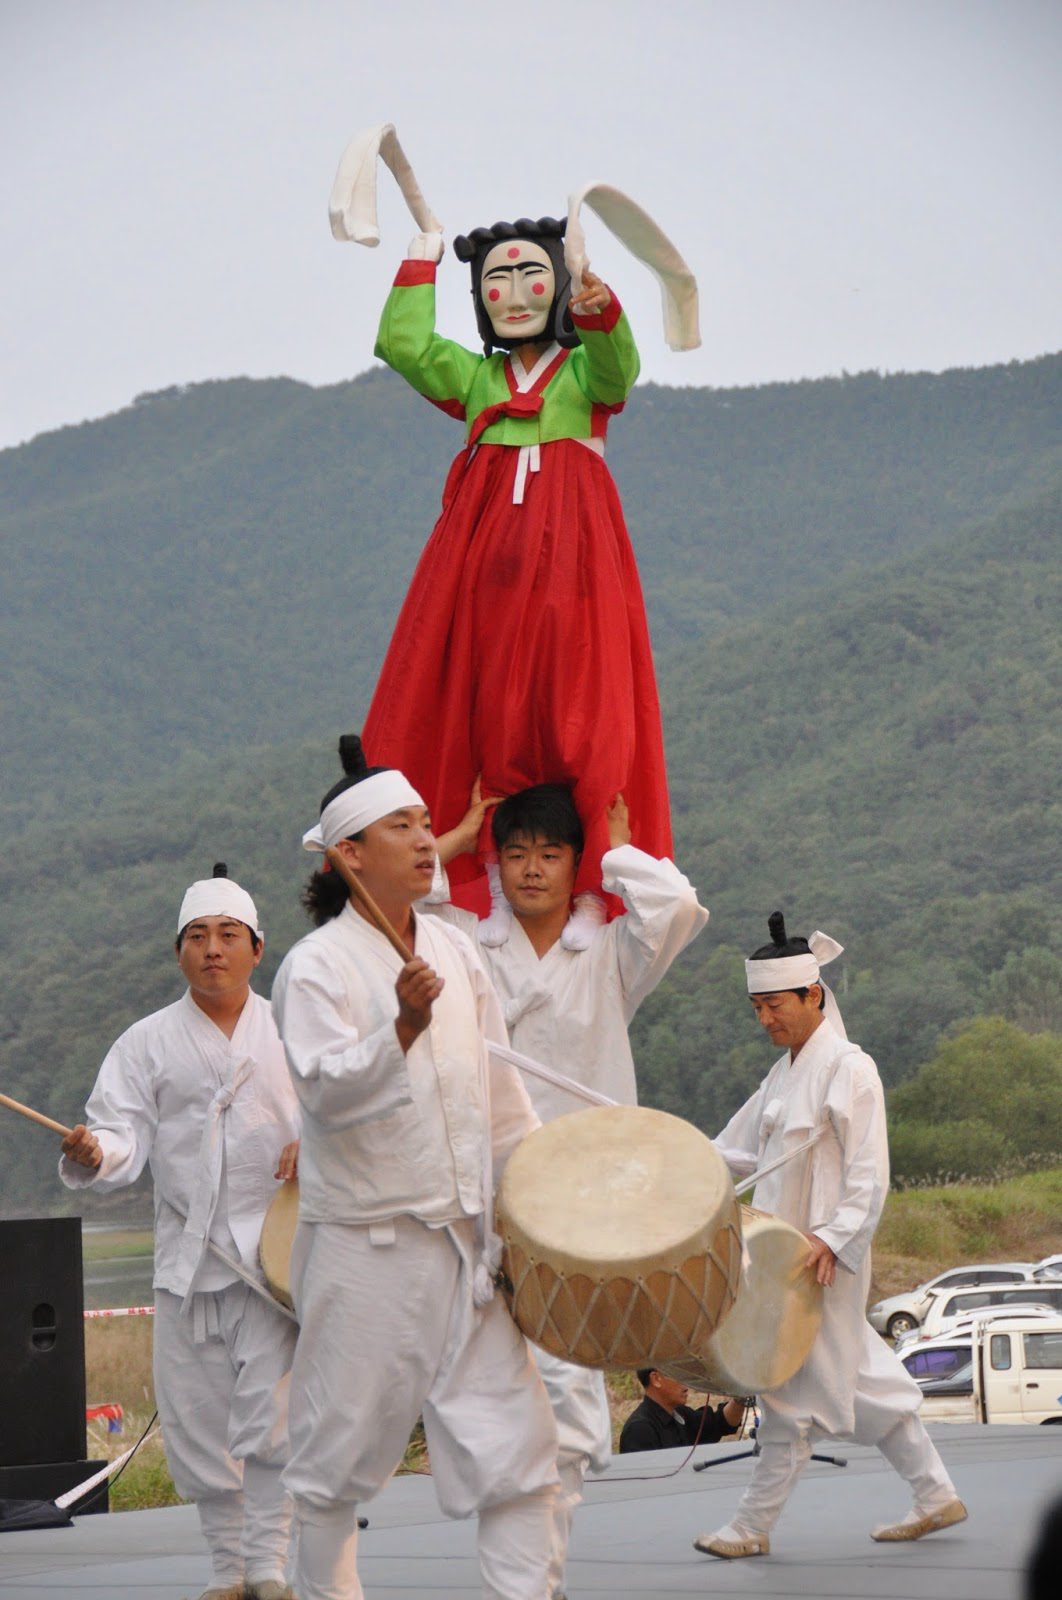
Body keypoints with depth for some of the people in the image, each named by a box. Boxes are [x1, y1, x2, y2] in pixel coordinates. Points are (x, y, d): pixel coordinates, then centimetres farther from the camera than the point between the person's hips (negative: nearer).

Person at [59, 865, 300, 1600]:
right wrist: (93, 1154, -24)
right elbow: (125, 1135, -2)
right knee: (195, 1421, 3)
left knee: (270, 1414, -10)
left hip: (273, 1247, -1)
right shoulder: (148, 1043, 7)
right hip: (186, 1256, 2)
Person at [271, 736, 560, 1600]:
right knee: (344, 1442, 4)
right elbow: (329, 1090, -20)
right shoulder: (317, 965, -8)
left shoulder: (453, 949, 11)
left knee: (513, 1430, -1)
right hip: (365, 1244, -5)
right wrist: (403, 1026, -33)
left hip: (466, 1239, 5)